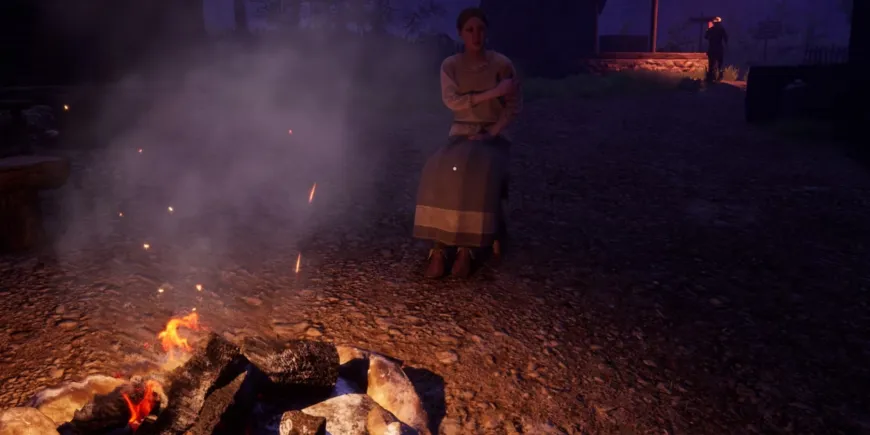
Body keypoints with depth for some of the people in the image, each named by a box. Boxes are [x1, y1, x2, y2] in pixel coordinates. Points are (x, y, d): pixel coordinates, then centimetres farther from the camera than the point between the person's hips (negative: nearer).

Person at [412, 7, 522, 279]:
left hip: (493, 135, -1)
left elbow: (514, 105, 0)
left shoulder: (501, 64, 1)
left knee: (480, 173, -36)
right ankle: (440, 246, -29)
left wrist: (492, 133, -14)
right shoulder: (450, 65, 5)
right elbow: (452, 101, -10)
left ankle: (467, 247, -29)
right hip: (461, 133, 2)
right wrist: (491, 93, -18)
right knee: (439, 171, -31)